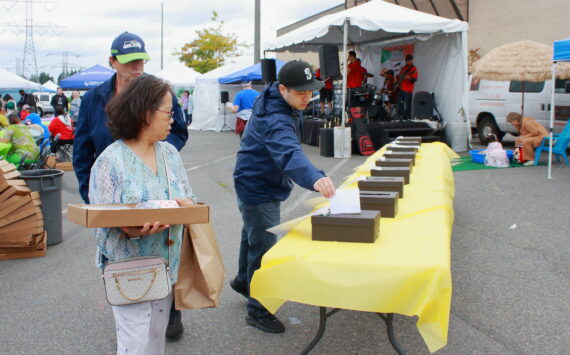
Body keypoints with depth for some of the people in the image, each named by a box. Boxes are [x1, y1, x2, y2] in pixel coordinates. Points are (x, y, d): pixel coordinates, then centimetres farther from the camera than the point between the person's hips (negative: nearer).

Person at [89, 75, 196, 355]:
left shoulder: (170, 153, 6)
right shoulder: (111, 161, -11)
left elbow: (189, 199, 9)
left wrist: (184, 205, -15)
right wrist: (131, 230, -31)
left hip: (166, 265, 6)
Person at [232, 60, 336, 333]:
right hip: (259, 191, -10)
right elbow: (289, 153, -53)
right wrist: (314, 178, -69)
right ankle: (258, 311, 11)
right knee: (263, 249, -2)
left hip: (255, 185, 10)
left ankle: (243, 280, 49)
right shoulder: (275, 121, -35)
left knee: (253, 235, 27)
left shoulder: (271, 98, -3)